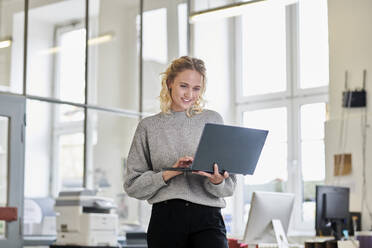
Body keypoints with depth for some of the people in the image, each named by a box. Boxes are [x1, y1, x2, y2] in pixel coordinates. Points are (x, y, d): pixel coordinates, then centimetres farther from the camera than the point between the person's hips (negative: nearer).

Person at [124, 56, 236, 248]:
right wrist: (168, 173, -10)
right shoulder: (149, 126, 10)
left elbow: (230, 185, 11)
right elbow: (132, 184, 6)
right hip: (166, 219, 1)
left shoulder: (213, 120, 12)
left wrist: (217, 182, -13)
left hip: (207, 217, 0)